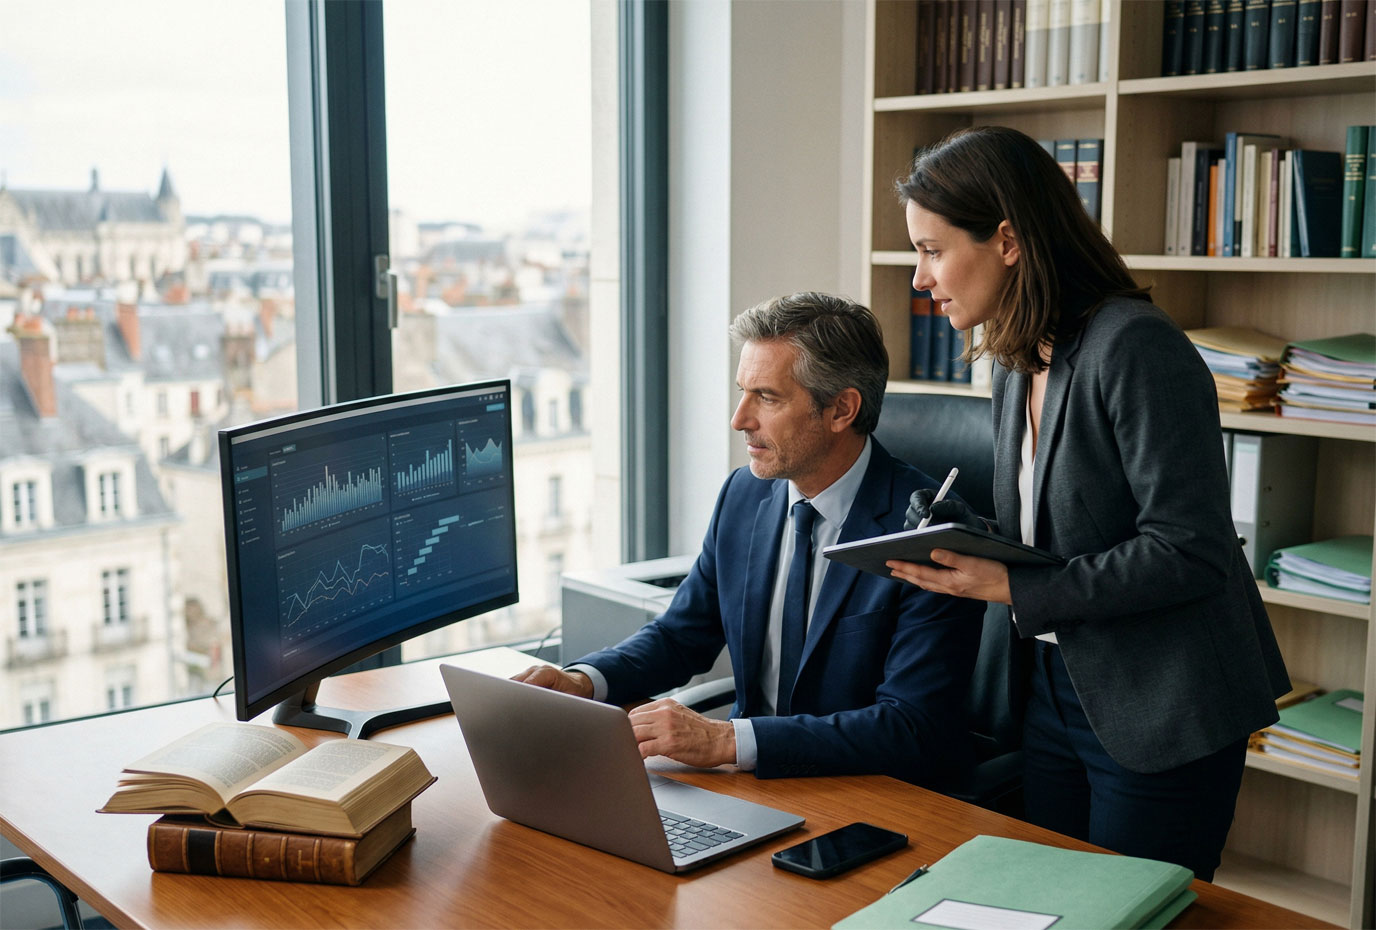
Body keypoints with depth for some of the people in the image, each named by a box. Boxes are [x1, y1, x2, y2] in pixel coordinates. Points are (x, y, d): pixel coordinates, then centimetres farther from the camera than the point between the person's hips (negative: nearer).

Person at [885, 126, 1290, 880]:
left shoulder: (1136, 349, -19)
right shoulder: (1018, 365, 8)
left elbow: (1188, 552, -23)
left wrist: (1013, 588, -23)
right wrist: (963, 537, -5)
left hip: (1162, 715, -8)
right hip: (1056, 691, 8)